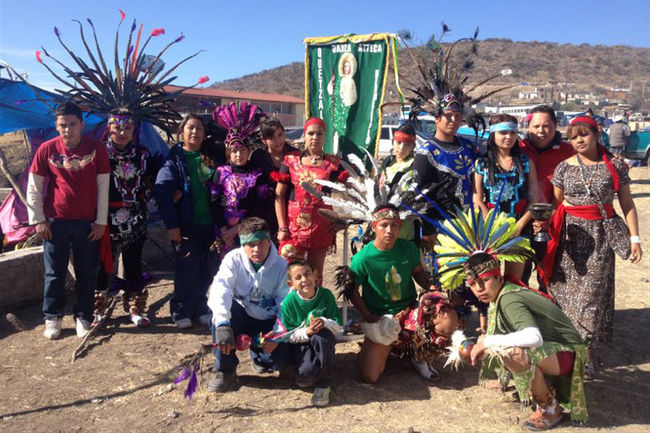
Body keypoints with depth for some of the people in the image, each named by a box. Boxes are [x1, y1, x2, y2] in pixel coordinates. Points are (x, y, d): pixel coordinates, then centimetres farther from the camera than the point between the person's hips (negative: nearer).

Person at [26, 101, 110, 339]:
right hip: (55, 222, 0)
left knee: (87, 273, 8)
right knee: (54, 273, 9)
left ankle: (83, 317, 23)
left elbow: (103, 188, -1)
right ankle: (52, 318, 25)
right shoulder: (47, 149, -2)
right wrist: (38, 220, 0)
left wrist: (101, 221, -2)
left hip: (87, 223, 0)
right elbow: (33, 188, 4)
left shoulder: (96, 149, -4)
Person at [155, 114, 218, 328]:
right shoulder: (175, 158, -1)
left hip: (210, 223, 4)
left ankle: (200, 308, 25)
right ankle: (181, 312, 18)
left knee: (208, 268, 9)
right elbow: (162, 191, -10)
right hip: (187, 225, -4)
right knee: (186, 270, 3)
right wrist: (171, 224, -16)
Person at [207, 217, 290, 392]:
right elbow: (220, 288, -31)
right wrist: (222, 324, -47)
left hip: (269, 322, 0)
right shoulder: (233, 259, -14)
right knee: (219, 310, -32)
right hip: (241, 317, 0)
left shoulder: (281, 266, -13)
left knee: (279, 360, -22)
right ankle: (225, 370, -14)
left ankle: (258, 352, 18)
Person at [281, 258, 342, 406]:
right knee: (306, 372, -32)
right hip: (301, 344, -1)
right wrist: (307, 332, -28)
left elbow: (338, 327, -10)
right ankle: (305, 378, 11)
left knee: (322, 337, -37)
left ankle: (323, 384, -15)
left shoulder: (326, 295, -13)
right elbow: (288, 335, -9)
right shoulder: (289, 302, -13)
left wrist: (324, 322, -31)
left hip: (323, 343, 1)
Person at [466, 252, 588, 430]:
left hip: (566, 353, -9)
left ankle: (550, 408, -9)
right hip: (548, 348, 10)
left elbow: (534, 337, -41)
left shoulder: (509, 300, -25)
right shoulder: (500, 295, 2)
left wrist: (487, 342, -32)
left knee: (509, 352, -35)